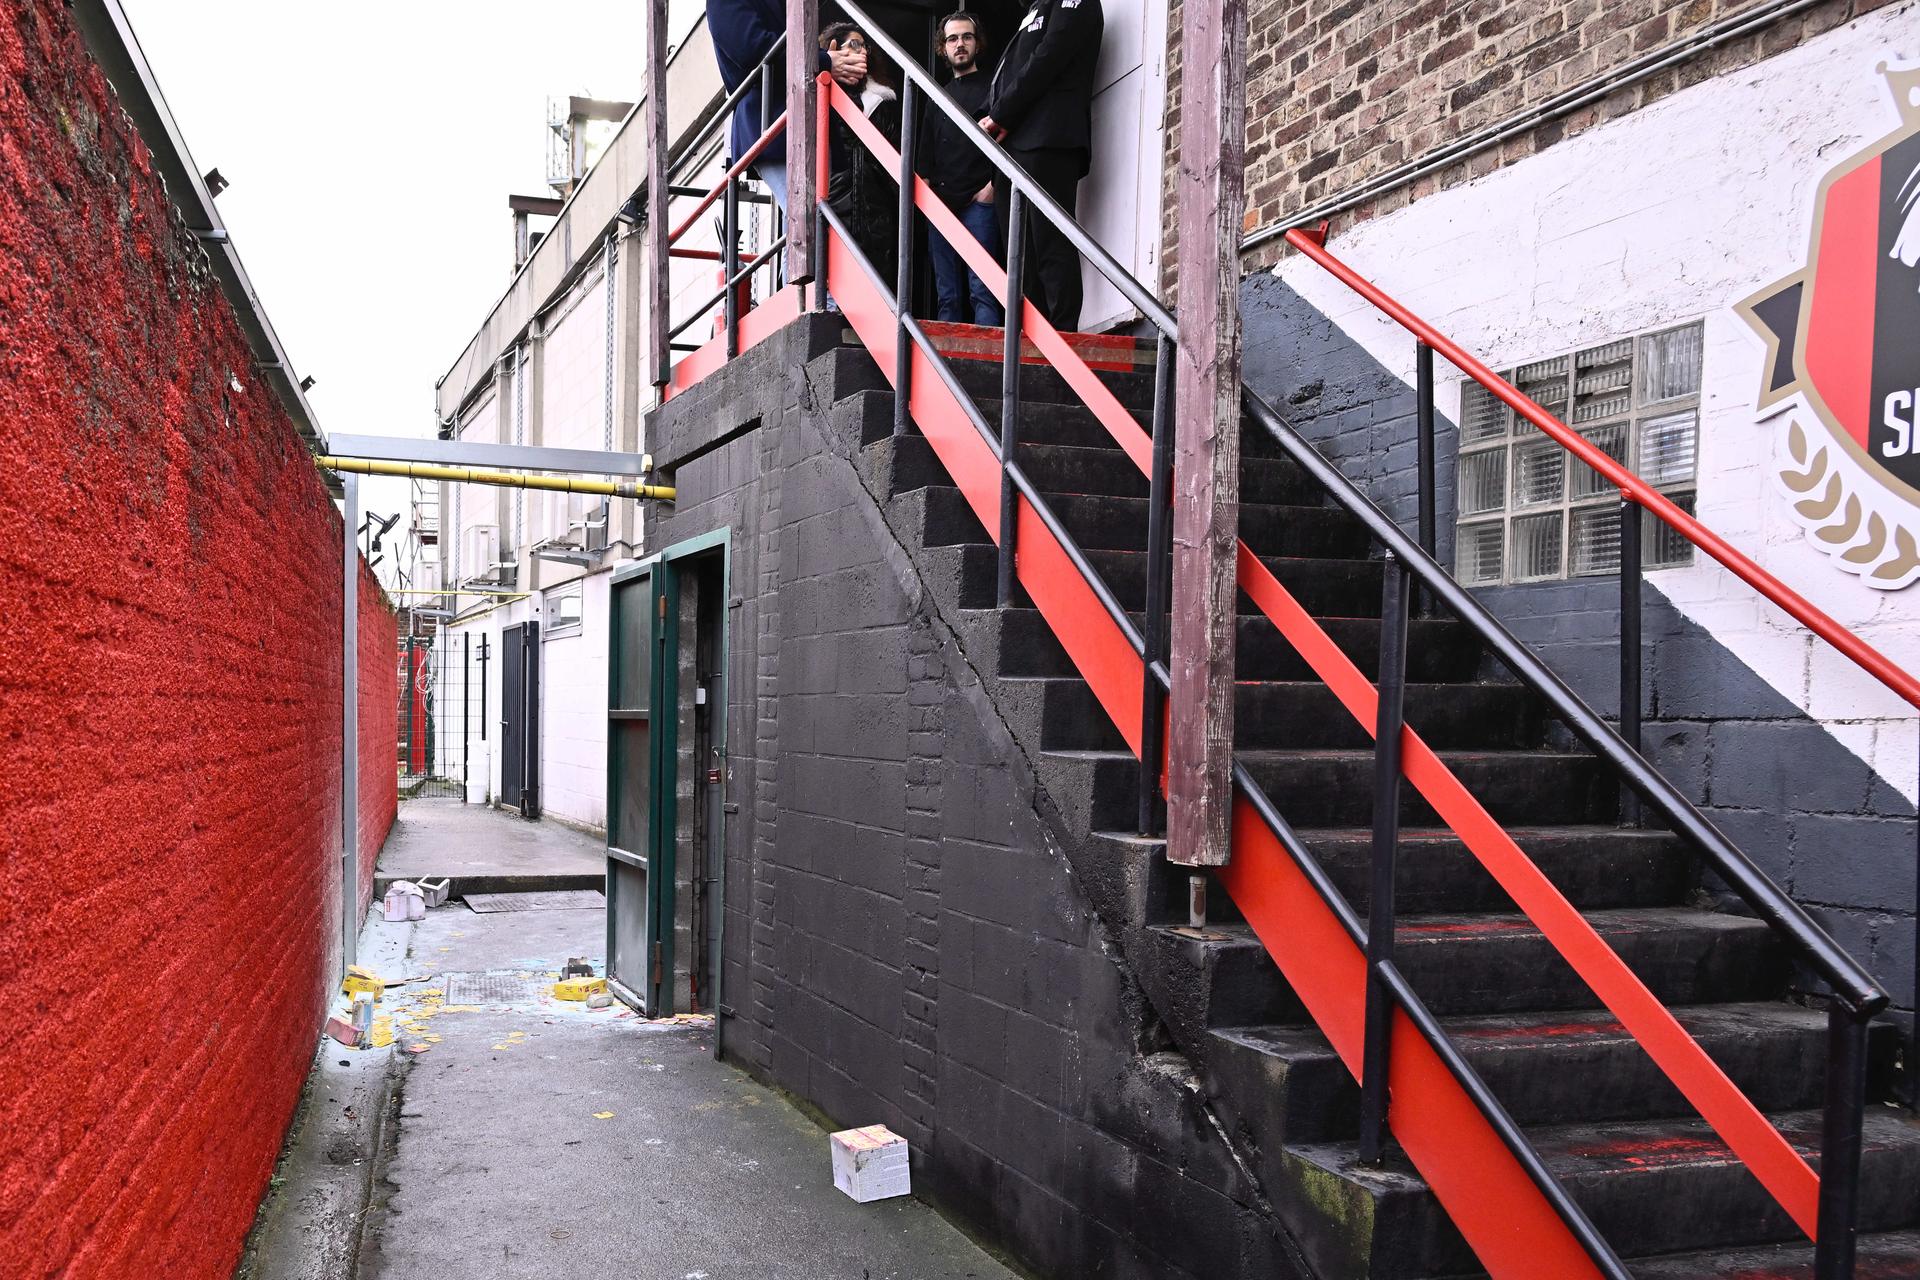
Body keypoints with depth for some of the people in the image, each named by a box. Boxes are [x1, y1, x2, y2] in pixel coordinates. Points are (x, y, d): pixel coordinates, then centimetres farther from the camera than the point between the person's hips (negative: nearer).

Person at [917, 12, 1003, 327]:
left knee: (982, 291, -15)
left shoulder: (992, 87, 8)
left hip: (979, 203, -5)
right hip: (941, 205, 6)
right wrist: (925, 189, 7)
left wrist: (993, 186, -12)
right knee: (947, 295, 2)